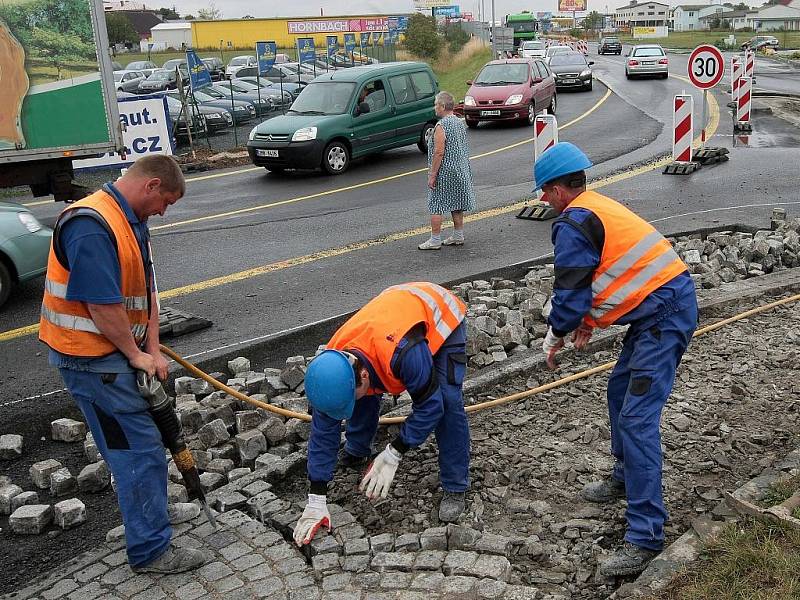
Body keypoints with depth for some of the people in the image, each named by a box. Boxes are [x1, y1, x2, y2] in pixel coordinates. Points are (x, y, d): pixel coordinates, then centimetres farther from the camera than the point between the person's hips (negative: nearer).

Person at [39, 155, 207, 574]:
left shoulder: (132, 222, 9)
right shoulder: (90, 225, -24)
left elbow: (146, 291, 10)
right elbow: (101, 304, -26)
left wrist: (153, 350, 2)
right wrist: (137, 355, -14)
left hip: (118, 352, 10)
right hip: (93, 359, -10)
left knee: (140, 442, 22)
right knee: (138, 448, -5)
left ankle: (147, 514, 41)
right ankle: (151, 551, 5)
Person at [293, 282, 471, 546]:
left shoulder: (404, 353, -46)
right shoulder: (332, 366, -25)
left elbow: (428, 407, -30)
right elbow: (323, 430, -17)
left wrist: (392, 455, -29)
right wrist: (316, 501, -16)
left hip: (442, 314, -5)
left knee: (447, 401, -20)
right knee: (367, 396, -3)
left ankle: (455, 488, -5)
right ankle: (357, 452, 25)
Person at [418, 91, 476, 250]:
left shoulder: (441, 126, -18)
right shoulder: (460, 122, 9)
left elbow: (439, 152, -22)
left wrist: (432, 175, -18)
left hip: (444, 172, -8)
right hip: (460, 171, 9)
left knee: (435, 206, -1)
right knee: (456, 204, 15)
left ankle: (435, 240, 2)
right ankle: (458, 236, 22)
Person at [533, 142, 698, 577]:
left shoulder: (573, 224, -13)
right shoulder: (599, 207, 18)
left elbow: (570, 293, -13)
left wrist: (556, 335, 5)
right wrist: (588, 321, 22)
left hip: (663, 316, -11)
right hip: (667, 304, 11)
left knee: (636, 418, -13)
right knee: (620, 390, 22)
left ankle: (645, 536, -11)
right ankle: (626, 479, 39)